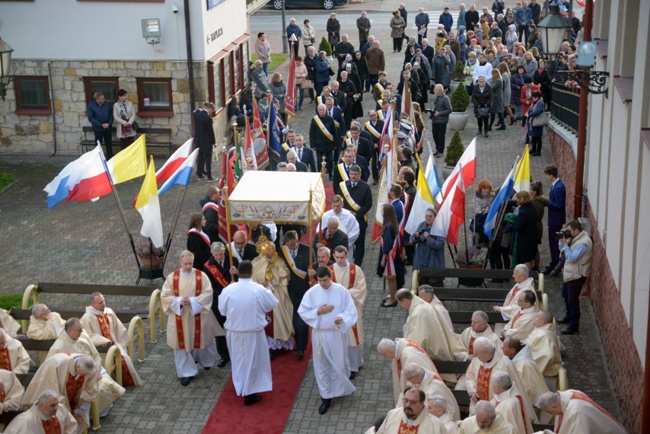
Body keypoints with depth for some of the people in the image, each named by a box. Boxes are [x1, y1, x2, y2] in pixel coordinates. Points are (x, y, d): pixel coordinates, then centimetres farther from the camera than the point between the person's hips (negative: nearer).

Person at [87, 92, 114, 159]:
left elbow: (111, 115, 5)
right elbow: (91, 118, -10)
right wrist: (101, 125, -16)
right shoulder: (91, 106, -10)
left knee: (109, 145, 10)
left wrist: (109, 123, -12)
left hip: (108, 128, 3)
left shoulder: (107, 104, -4)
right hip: (98, 129, -2)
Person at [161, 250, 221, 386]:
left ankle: (204, 361, 45)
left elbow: (208, 293, -12)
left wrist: (192, 301, -24)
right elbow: (165, 296, -5)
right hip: (180, 317, 0)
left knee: (200, 341, 16)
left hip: (198, 317, 0)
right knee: (182, 344, 4)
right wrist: (179, 300, -21)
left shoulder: (201, 276, -8)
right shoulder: (172, 277, -5)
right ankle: (186, 372, 14)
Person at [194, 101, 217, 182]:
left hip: (198, 140, 7)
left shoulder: (196, 113, -2)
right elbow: (211, 131, -15)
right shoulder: (208, 118, -24)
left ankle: (200, 174, 25)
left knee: (200, 157, 17)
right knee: (208, 158, 3)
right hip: (206, 141, -7)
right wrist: (214, 141, -4)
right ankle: (209, 177, 7)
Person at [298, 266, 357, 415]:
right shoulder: (312, 292, -6)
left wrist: (342, 318, -28)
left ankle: (343, 389, 37)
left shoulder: (342, 291, -10)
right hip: (319, 334, 2)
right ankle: (326, 397, 19)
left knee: (339, 364, 9)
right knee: (321, 366, 8)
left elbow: (351, 311, -8)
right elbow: (302, 311, -2)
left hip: (337, 334, -2)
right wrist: (318, 312, -16)